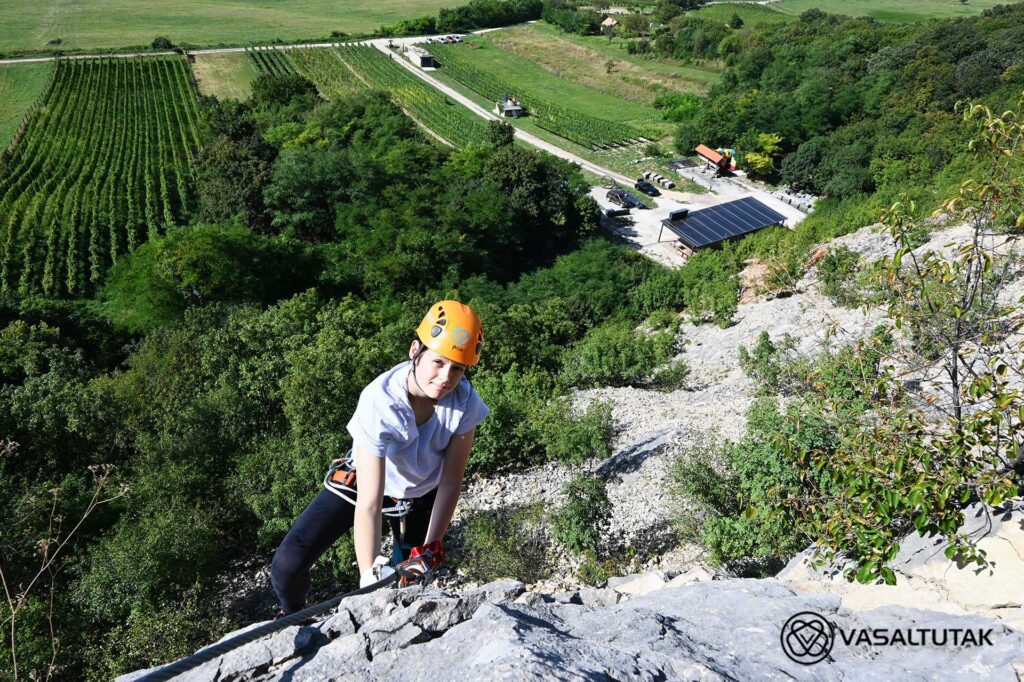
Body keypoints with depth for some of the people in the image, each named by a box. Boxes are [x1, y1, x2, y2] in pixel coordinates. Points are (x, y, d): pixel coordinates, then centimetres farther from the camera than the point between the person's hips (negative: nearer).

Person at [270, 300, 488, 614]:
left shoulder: (466, 403, -29)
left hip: (422, 494, 3)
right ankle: (292, 617, 23)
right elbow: (368, 504, -37)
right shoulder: (379, 403, -37)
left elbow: (450, 483, -18)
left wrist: (428, 550, -18)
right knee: (287, 566, -11)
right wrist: (369, 577, -38)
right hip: (363, 480, -2)